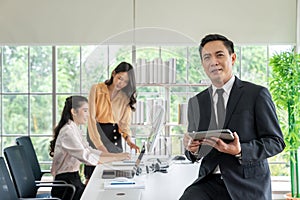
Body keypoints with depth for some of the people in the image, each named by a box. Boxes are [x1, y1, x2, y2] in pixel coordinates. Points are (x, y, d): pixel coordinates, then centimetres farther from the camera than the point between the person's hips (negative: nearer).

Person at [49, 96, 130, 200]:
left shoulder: (75, 130, 13)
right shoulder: (68, 131, -18)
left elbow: (90, 150, 11)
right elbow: (86, 157, -26)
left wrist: (116, 155, -1)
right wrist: (116, 158, -23)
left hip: (74, 181, 9)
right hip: (66, 186, -9)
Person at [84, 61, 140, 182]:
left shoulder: (126, 97, 5)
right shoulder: (96, 89, -5)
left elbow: (124, 122, 1)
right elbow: (91, 118, -11)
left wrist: (128, 138, -20)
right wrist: (99, 144, -19)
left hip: (115, 136, 3)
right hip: (96, 132, -3)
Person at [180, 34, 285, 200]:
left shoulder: (257, 94, -1)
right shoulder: (195, 102, 11)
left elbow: (276, 142, -4)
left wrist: (240, 151, -19)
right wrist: (191, 148, -8)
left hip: (247, 187, -1)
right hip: (209, 182, 2)